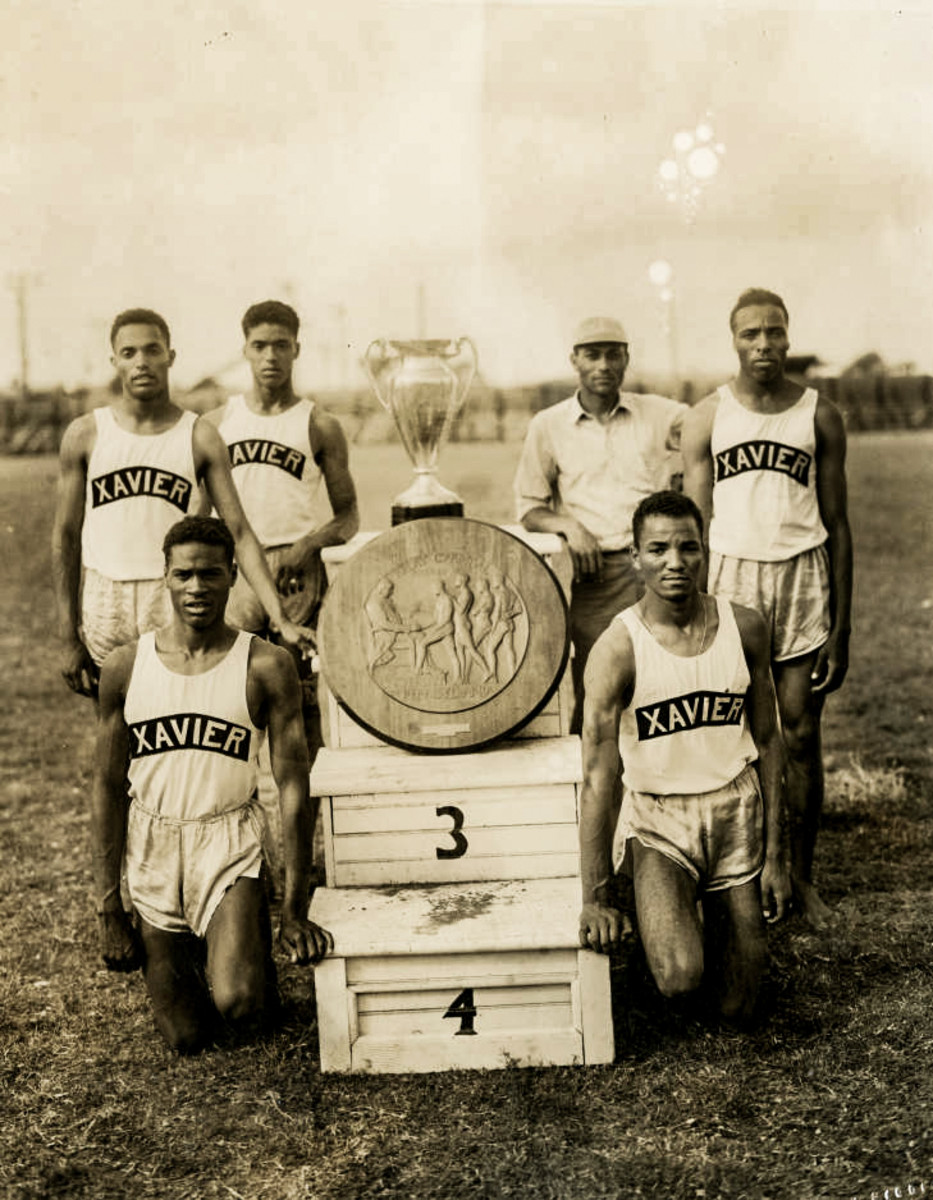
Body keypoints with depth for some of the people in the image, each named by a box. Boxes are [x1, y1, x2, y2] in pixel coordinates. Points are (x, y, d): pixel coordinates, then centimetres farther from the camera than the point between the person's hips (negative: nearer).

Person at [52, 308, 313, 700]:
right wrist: (68, 638, 2)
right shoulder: (85, 434, 2)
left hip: (178, 606, -1)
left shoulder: (199, 437, 0)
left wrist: (280, 619, -13)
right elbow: (65, 536, 6)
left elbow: (239, 533, -3)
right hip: (104, 605, 1)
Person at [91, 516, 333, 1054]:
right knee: (187, 1037, 7)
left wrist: (296, 911, -10)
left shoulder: (267, 666, -8)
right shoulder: (125, 667, -2)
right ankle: (210, 953, 39)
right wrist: (109, 908, 2)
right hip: (151, 848, 2)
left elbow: (294, 787, -7)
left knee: (238, 1005, -22)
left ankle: (256, 954, 14)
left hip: (229, 843, -2)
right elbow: (109, 788, 4)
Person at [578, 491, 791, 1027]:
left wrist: (776, 853, 2)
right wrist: (597, 898, -16)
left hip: (737, 812, 3)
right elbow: (599, 778, -16)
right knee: (681, 980, -24)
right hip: (658, 819, -3)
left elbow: (768, 742, 4)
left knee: (740, 1010, 6)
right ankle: (672, 919, 11)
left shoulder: (745, 627, -4)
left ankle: (716, 921, 38)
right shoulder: (618, 649, -16)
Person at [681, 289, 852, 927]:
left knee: (801, 736, 3)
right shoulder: (708, 417, 3)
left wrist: (841, 627, 2)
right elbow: (696, 526, 4)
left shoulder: (820, 415, 5)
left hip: (803, 576, 1)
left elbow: (837, 524, 6)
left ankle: (802, 876, 17)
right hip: (732, 575, 0)